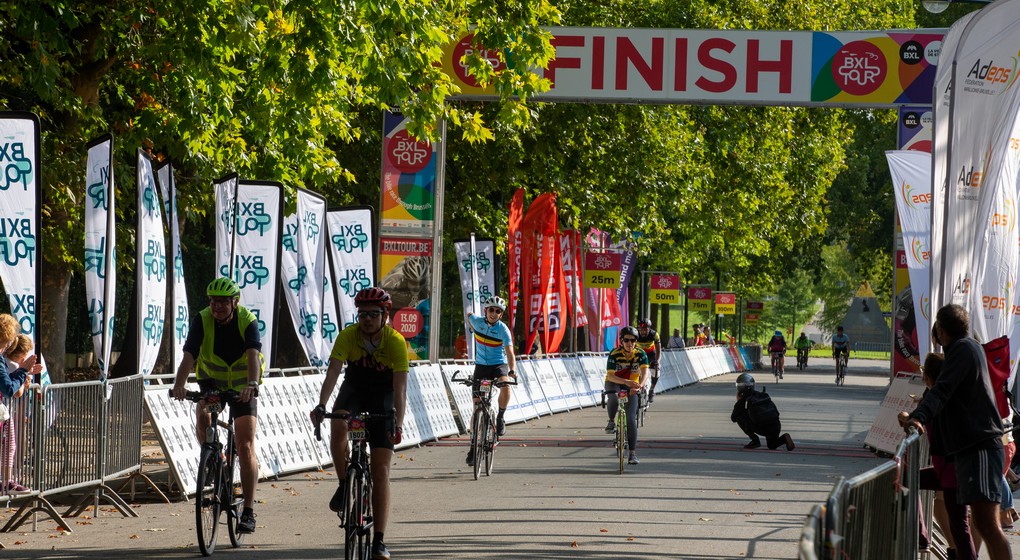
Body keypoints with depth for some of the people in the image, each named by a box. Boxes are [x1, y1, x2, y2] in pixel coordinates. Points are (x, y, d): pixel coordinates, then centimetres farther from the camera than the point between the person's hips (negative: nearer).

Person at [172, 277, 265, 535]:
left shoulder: (247, 321, -20)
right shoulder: (202, 320, -17)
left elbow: (253, 354, -35)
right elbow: (189, 355, -29)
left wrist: (251, 385, -54)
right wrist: (179, 384, -47)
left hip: (242, 386, -1)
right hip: (212, 381, 1)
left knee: (245, 447, -10)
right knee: (203, 417, -30)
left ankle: (248, 511, -5)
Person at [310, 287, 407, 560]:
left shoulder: (396, 342, -24)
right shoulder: (348, 336, -20)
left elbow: (400, 386, -30)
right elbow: (333, 372, -30)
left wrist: (398, 423, -44)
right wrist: (321, 406, -46)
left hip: (383, 396, -1)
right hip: (354, 390, 1)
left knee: (381, 471, -8)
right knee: (338, 426, -35)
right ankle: (345, 484, -12)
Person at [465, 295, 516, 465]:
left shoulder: (503, 329, -15)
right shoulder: (477, 321, -7)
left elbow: (509, 351, -25)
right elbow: (469, 315, 18)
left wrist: (511, 371, -40)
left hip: (499, 365, -3)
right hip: (481, 366, 3)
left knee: (505, 386, -37)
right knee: (477, 406, -1)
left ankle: (500, 418, -12)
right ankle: (473, 446, 6)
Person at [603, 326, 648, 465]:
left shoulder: (640, 354, -14)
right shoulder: (615, 354, -20)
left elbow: (645, 372, -26)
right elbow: (610, 375, -26)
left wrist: (639, 386, -47)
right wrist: (626, 382, -44)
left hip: (631, 386, 2)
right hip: (614, 382, -2)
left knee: (631, 419, -10)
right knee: (614, 399, -39)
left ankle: (632, 454, -5)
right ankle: (611, 422, -8)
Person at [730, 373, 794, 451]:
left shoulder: (743, 400, 0)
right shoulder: (764, 395, 17)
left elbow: (733, 418, 8)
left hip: (762, 429, -6)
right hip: (776, 426, 6)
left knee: (739, 417, 10)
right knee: (772, 446, 31)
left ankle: (755, 440, 4)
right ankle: (785, 438, -1)